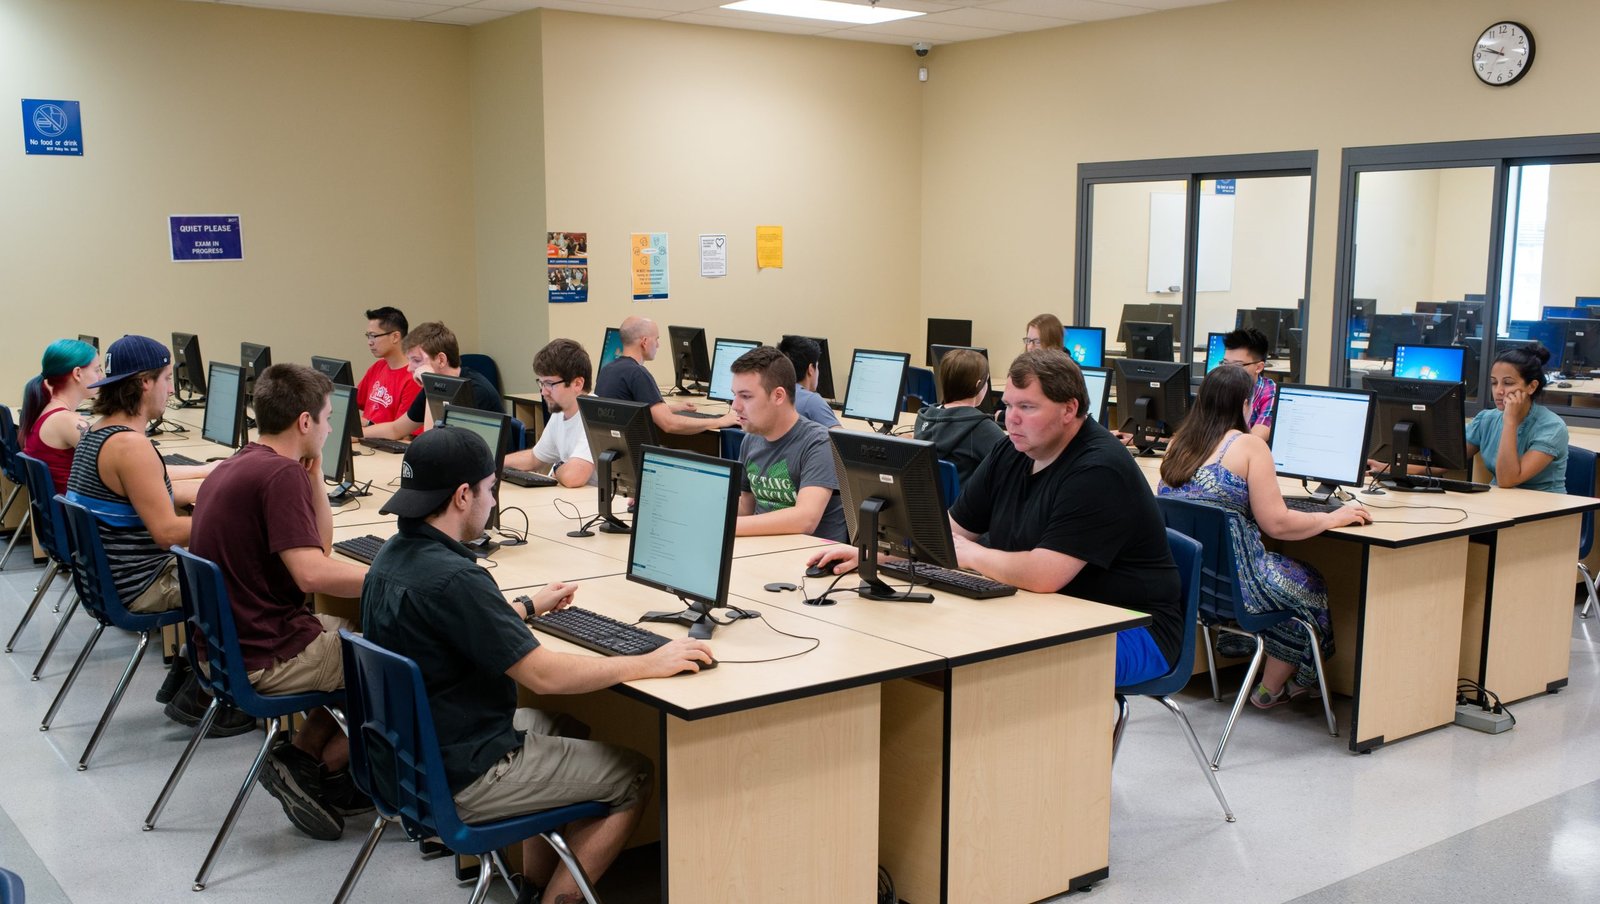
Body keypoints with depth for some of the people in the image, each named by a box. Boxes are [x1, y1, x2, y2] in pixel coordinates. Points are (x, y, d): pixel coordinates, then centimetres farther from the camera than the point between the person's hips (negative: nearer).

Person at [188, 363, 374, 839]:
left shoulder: (233, 467, 12)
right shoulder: (281, 474, -20)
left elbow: (319, 546, 14)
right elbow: (312, 573, -29)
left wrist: (313, 473, 8)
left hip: (224, 647, 10)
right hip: (268, 656, -10)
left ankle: (305, 751, 14)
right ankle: (318, 765, 9)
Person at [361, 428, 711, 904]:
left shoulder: (393, 556, 0)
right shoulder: (452, 579, -30)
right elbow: (543, 675, -28)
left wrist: (529, 607, 30)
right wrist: (651, 663, -20)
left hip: (410, 752, 10)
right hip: (463, 779, -10)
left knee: (554, 723, 31)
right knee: (635, 776, 4)